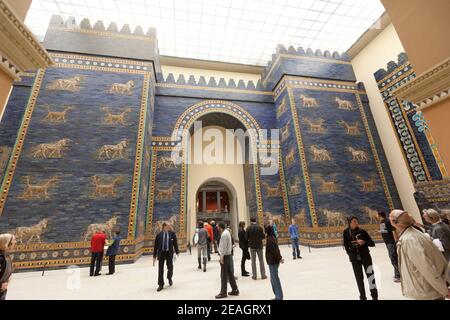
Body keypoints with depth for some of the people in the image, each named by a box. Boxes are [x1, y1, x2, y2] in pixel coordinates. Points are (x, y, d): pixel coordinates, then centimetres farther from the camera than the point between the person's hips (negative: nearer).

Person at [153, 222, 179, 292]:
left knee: (170, 267, 6)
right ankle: (161, 285, 23)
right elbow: (156, 246, 3)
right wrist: (154, 256, 4)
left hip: (169, 253, 0)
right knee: (160, 269, 5)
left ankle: (169, 279, 38)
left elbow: (175, 243, 4)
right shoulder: (159, 235, -3)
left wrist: (177, 252, 5)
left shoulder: (172, 234, -3)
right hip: (161, 253, 0)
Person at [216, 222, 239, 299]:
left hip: (225, 256, -9)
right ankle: (235, 290, 25)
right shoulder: (227, 232, 9)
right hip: (228, 254, 9)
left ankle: (223, 292, 13)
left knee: (224, 275, 2)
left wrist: (221, 257, -16)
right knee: (230, 273, 16)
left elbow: (223, 247, -21)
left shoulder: (224, 234, -20)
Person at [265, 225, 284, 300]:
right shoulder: (272, 238, 9)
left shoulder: (269, 239, -21)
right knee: (274, 279, 19)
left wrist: (279, 258, -17)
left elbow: (274, 250, -25)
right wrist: (279, 258, 13)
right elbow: (276, 249, 14)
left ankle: (279, 297, 12)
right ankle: (278, 296, 29)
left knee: (275, 280, 2)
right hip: (274, 261, 10)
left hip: (273, 262, -10)